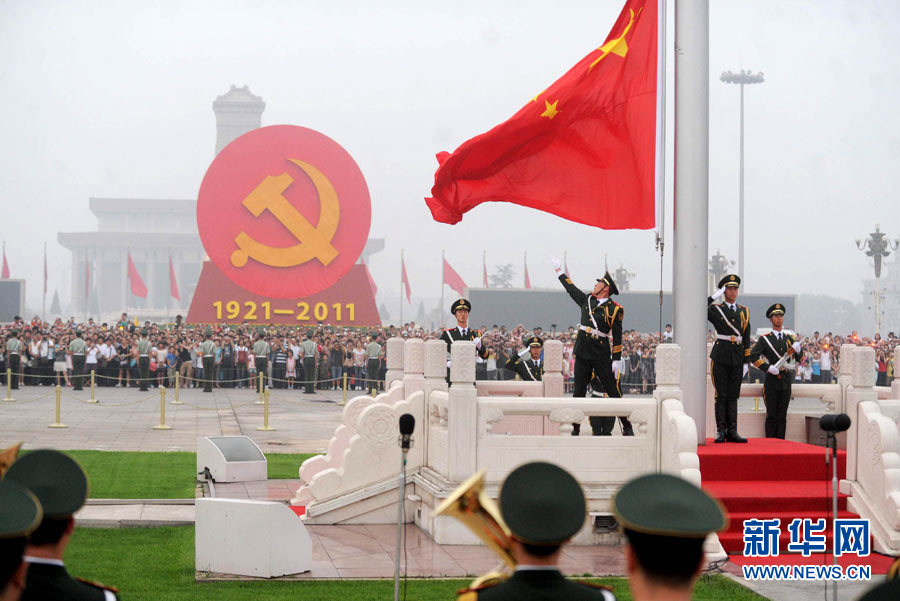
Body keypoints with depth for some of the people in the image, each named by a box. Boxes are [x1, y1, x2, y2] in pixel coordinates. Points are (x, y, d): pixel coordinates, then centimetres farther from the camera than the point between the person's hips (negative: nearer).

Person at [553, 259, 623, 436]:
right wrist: (559, 270, 36)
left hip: (601, 355, -5)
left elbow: (617, 337, -6)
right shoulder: (587, 300, 11)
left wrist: (617, 360, -10)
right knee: (579, 392, 6)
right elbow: (571, 288, 27)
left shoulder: (614, 309, -6)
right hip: (582, 352, 5)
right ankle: (575, 428, 11)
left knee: (612, 390, -4)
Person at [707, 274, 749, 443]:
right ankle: (721, 431, 0)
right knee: (721, 396, -2)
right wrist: (715, 296, -11)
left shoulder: (744, 311, 14)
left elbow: (746, 339, 12)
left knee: (733, 396, 6)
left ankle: (732, 432, 7)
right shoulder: (715, 310, 4)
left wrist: (747, 361, 6)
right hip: (720, 357, -3)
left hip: (737, 358, 3)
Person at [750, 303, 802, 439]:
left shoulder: (789, 337, 12)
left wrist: (798, 349, -13)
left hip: (786, 381, 4)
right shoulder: (764, 339, 0)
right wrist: (768, 368, -17)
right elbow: (753, 356, -7)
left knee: (782, 416, 6)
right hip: (771, 382, -3)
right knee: (771, 415, -2)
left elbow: (800, 357, 10)